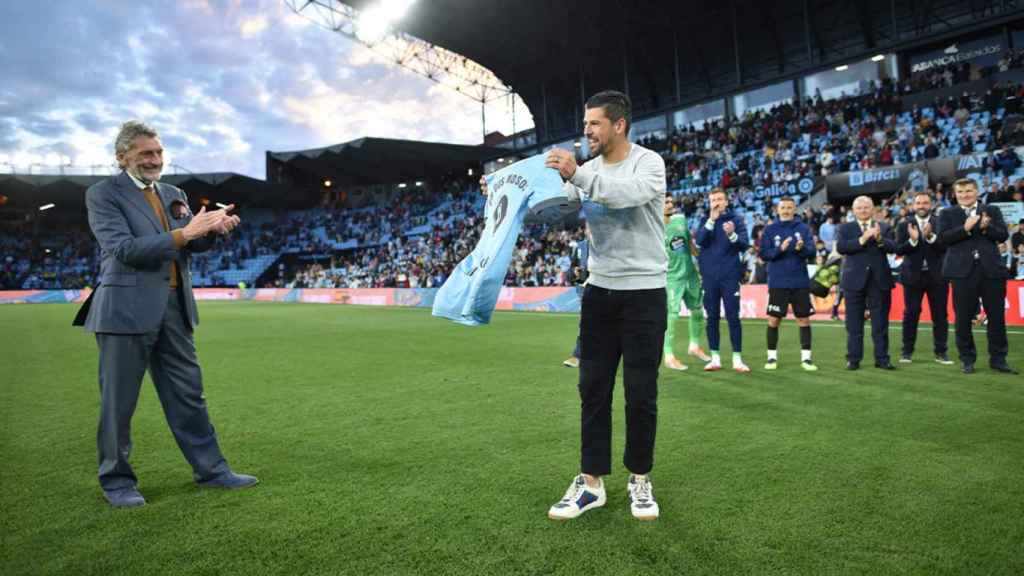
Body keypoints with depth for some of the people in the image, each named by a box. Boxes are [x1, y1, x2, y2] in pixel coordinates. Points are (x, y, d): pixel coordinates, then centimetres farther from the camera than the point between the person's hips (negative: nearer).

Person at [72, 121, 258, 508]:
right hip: (127, 310, -6)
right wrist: (184, 233, -24)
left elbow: (192, 245, 9)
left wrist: (213, 228, -12)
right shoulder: (103, 194, -5)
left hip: (174, 309, 6)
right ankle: (116, 481, 20)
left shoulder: (173, 194, 14)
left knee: (188, 393, 11)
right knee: (119, 401, 5)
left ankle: (210, 469, 21)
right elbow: (124, 248, -17)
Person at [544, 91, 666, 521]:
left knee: (640, 392, 3)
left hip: (644, 292, -5)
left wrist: (577, 175, -34)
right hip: (599, 291, 5)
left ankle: (640, 479, 19)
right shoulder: (587, 170, 8)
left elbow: (630, 194, -29)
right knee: (593, 387, 5)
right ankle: (591, 481, 13)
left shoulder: (649, 162, -8)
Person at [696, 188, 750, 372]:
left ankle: (737, 359, 4)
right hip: (709, 276, 2)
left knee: (733, 318, -2)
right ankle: (715, 358, 13)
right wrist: (712, 219, -17)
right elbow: (699, 241, -9)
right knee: (712, 318, 5)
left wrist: (732, 235, -26)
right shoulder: (705, 220, 8)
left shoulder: (736, 219, 2)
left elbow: (745, 245, -7)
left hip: (730, 275, -2)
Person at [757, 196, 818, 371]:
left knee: (804, 319, 4)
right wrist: (780, 249, -19)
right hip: (778, 283, -1)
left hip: (800, 282, 1)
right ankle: (772, 356, 13)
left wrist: (801, 248, -24)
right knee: (774, 320, 1)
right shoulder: (770, 229, 2)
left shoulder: (804, 228, 4)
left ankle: (806, 357, 13)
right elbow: (764, 254, -3)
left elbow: (812, 252, -3)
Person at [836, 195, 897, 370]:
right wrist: (862, 239, -23)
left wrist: (879, 239, -26)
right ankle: (853, 359, 10)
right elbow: (840, 247, -12)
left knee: (880, 323, 5)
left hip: (879, 280, 1)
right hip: (854, 280, -1)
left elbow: (893, 247, -6)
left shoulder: (884, 227, 9)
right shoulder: (845, 228, 6)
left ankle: (882, 359, 11)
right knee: (854, 323, 3)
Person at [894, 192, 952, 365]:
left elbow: (946, 247, -8)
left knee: (940, 315, 3)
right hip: (913, 276, 0)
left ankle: (941, 352, 11)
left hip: (937, 276, 0)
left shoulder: (941, 223, 3)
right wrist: (912, 240, -21)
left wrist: (931, 237, -22)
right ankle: (907, 351, 12)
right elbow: (898, 250, -5)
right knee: (911, 314, 4)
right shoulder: (904, 225, 3)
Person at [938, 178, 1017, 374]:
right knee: (963, 318, 2)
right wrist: (965, 228, -19)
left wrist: (986, 227, -15)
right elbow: (943, 237, -6)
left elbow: (1003, 235, 2)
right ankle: (967, 359, 13)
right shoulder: (947, 214, 8)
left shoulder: (992, 211, 12)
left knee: (997, 317, 5)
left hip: (991, 269, 2)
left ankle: (998, 359, 15)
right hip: (963, 270, -1)